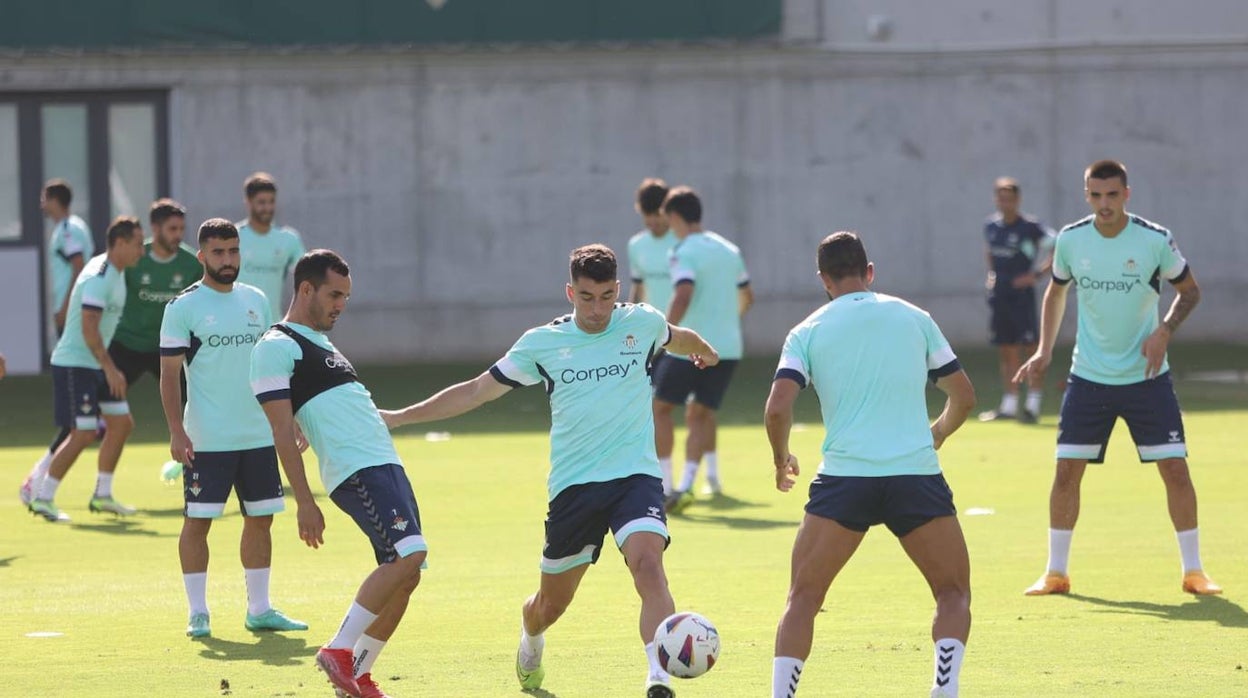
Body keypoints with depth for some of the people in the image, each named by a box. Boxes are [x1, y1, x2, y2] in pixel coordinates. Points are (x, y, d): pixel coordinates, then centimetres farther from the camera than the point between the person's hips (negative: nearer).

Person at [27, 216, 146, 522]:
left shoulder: (115, 274, 11)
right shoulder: (98, 277, -20)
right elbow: (88, 328, -26)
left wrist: (109, 367, 21)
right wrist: (110, 368, -27)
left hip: (95, 365, 10)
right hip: (74, 365, -10)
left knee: (121, 423, 8)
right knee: (83, 433, -12)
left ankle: (102, 495, 17)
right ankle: (42, 498, -5)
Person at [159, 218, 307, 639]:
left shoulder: (256, 301, 11)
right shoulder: (183, 308, -5)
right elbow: (169, 374, -7)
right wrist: (176, 431, -16)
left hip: (259, 435, 5)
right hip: (206, 441, -5)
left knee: (260, 519, 7)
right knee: (197, 521, -3)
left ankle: (259, 609, 16)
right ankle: (198, 613, 4)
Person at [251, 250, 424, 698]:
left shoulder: (319, 343, 24)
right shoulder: (276, 347, -5)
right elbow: (283, 432, -11)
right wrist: (304, 502, -16)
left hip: (386, 464, 9)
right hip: (355, 471, -9)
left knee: (404, 575, 3)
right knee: (409, 554, -23)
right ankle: (339, 649, -15)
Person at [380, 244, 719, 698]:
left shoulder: (642, 323, 2)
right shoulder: (542, 344, 0)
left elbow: (680, 339, 28)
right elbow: (476, 391, 9)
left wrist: (705, 352, 50)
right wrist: (399, 417, 7)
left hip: (635, 476, -1)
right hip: (573, 486, 1)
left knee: (648, 566, -28)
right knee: (552, 602, 11)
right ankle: (530, 644, 47)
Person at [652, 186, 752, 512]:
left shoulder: (684, 253, -10)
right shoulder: (729, 250, 13)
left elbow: (683, 296, -26)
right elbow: (747, 296, 24)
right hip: (728, 347, 6)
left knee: (660, 408, 7)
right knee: (700, 413, 13)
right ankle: (686, 484, -2)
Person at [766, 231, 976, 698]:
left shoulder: (807, 332, 7)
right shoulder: (914, 318, 12)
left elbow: (777, 409, -5)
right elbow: (963, 396, 18)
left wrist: (781, 461, 13)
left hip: (843, 478, -1)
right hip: (917, 476, 1)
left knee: (803, 599, 9)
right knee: (954, 594, 13)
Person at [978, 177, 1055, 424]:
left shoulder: (1029, 226, -10)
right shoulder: (991, 226, 9)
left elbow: (1057, 248, -12)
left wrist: (1036, 274, -15)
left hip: (1022, 294, -6)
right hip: (999, 296, 6)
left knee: (1030, 348, -6)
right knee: (1006, 350, 10)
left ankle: (1033, 405, -5)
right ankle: (1009, 405, 16)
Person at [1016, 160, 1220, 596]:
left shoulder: (1156, 241, -11)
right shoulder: (1070, 240, -4)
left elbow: (1189, 289, 3)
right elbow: (1056, 292, 14)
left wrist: (1165, 331, -14)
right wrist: (1044, 351, 6)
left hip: (1147, 376, -2)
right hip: (1088, 377, 2)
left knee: (1175, 468, -6)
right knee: (1066, 470, -2)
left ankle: (1193, 572, 6)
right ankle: (1055, 573, 10)